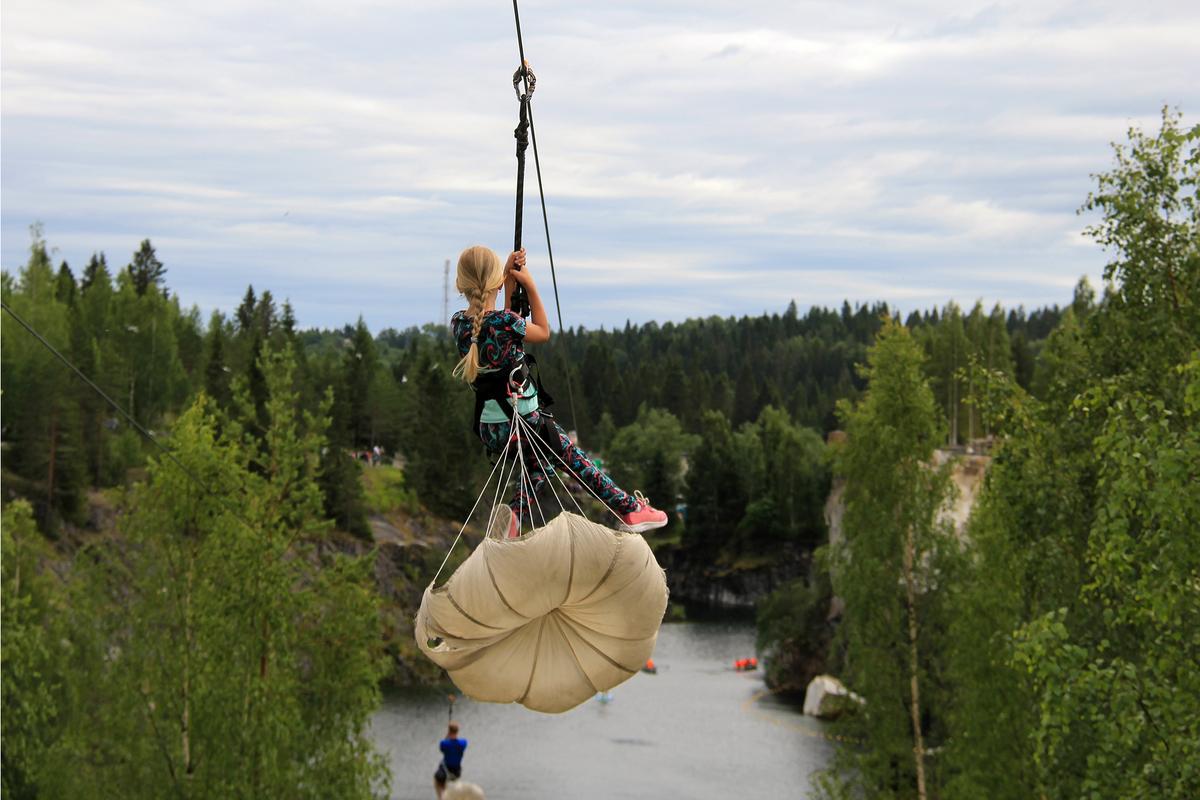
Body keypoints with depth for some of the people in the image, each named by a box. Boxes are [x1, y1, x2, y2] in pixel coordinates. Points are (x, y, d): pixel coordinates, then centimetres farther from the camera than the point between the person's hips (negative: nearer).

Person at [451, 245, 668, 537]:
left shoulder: (459, 324, -4)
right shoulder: (506, 322, -20)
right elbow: (543, 332, 1)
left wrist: (509, 279, 13)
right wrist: (530, 286, 5)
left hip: (490, 429, 6)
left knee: (539, 466, 30)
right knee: (577, 461, 14)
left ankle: (514, 517, 11)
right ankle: (631, 509, 24)